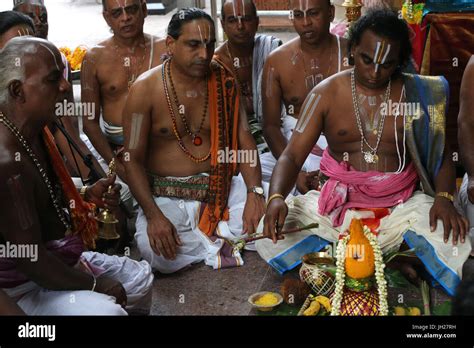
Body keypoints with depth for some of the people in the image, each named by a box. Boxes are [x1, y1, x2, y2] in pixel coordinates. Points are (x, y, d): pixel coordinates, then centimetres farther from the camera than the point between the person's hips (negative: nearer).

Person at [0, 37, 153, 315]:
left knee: (140, 277, 19)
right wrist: (97, 285, -15)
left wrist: (88, 197, -2)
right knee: (108, 310, -29)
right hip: (23, 285, -10)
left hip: (58, 257, 10)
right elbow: (31, 260, -28)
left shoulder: (35, 131, 2)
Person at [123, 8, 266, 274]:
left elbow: (243, 140, -1)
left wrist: (255, 192, -18)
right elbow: (134, 159, -8)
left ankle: (204, 236, -1)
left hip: (221, 189, 3)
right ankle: (218, 244, -3)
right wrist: (153, 216, -21)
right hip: (167, 196, -2)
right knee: (156, 251, -29)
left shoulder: (223, 82, 2)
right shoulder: (145, 89, -9)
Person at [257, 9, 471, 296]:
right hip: (339, 206, 1)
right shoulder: (326, 94, -1)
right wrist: (276, 197, -27)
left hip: (400, 208, 0)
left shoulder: (416, 94, 2)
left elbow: (442, 154, 5)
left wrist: (444, 197, -17)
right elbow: (292, 155, -6)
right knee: (270, 235, -23)